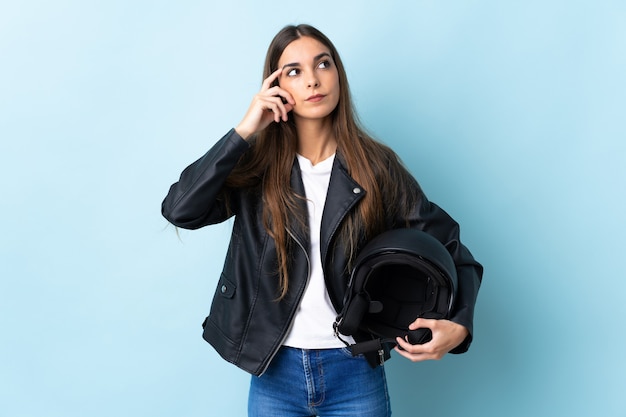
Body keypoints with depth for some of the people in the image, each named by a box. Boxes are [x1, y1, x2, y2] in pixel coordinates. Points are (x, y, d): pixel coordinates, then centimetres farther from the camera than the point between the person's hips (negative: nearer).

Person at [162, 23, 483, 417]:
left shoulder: (376, 165, -5)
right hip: (274, 372, 1)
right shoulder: (256, 165, -4)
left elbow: (449, 248, -1)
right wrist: (243, 132, -18)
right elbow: (180, 210, -17)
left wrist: (458, 325, -16)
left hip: (356, 373, 0)